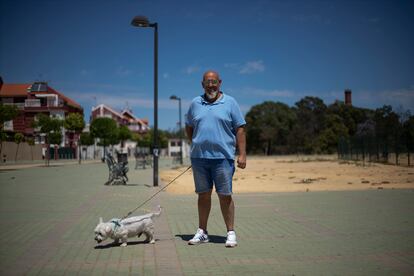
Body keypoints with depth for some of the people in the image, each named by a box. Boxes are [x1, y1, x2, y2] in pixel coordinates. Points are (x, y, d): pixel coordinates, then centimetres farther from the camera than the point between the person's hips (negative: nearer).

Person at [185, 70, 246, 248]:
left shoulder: (230, 103, 3)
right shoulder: (195, 103, 12)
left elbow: (240, 129, 0)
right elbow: (189, 127, 23)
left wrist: (242, 154, -7)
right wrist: (195, 143, 10)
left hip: (223, 157, -3)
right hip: (199, 158, 3)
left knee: (225, 195, -1)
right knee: (203, 194, 10)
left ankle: (230, 233, 9)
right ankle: (202, 232, 19)